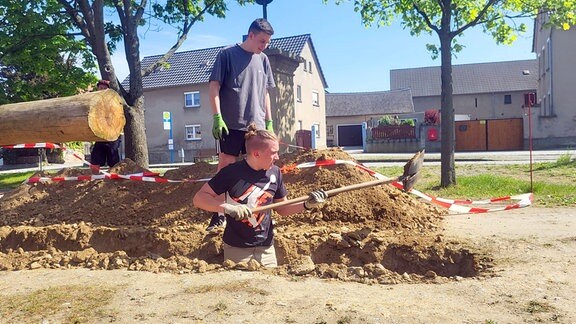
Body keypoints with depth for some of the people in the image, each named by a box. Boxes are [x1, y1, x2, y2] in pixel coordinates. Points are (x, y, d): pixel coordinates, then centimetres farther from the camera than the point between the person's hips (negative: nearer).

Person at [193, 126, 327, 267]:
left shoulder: (275, 173, -2)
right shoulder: (232, 172, -15)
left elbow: (282, 208, 9)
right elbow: (199, 198, -13)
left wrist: (306, 204, -7)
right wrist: (228, 207, -28)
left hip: (266, 247, 4)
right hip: (236, 248, -3)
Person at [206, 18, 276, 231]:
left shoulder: (263, 60, 14)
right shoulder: (227, 54, -1)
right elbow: (214, 87, -5)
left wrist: (269, 121, 12)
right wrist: (217, 117, -14)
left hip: (257, 125, 5)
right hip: (232, 124, -4)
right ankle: (219, 215, 9)